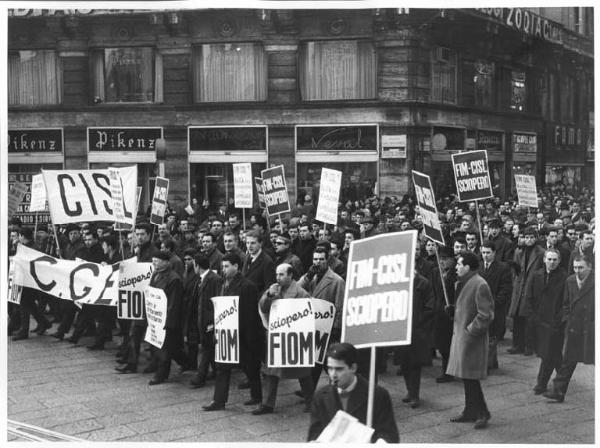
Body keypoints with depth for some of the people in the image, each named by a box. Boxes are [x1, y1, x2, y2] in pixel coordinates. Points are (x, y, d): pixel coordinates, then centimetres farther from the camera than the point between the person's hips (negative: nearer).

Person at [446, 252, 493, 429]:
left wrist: (470, 330, -16)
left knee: (470, 377, -5)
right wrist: (454, 310, 7)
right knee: (466, 377, 14)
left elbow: (485, 315, -19)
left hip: (472, 338, -9)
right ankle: (470, 412, 23)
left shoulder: (480, 285, -17)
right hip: (461, 335, 9)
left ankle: (482, 413, 6)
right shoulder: (462, 283, 12)